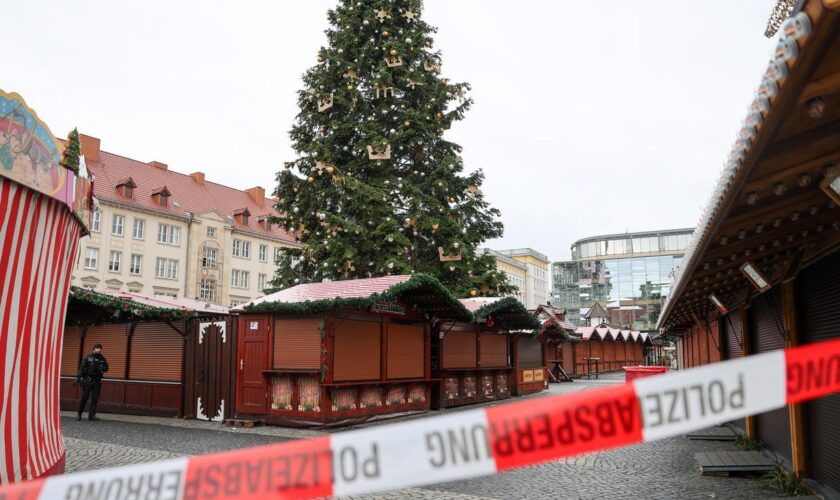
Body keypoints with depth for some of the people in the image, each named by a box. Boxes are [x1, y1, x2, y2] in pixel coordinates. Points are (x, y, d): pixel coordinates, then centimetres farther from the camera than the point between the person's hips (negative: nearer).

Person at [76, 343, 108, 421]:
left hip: (97, 381, 3)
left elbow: (106, 368, 15)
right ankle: (79, 414, 17)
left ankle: (92, 415, 4)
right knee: (84, 398, 0)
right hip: (87, 380, -3)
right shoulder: (88, 357, 0)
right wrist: (78, 378, -15)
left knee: (95, 399, 0)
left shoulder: (102, 358, 10)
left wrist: (102, 368, -8)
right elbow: (81, 368, -6)